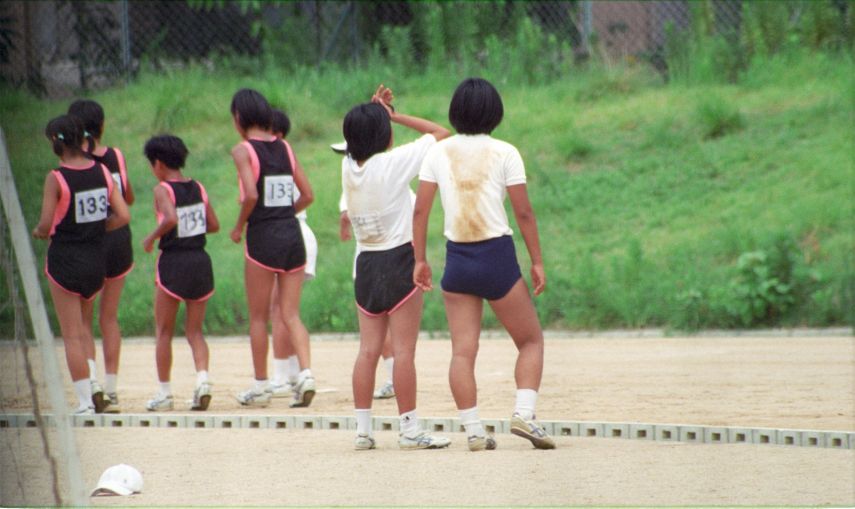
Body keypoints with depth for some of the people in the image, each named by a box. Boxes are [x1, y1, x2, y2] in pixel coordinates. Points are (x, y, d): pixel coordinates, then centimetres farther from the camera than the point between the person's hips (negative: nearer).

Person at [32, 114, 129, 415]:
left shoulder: (56, 178, -15)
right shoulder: (102, 172, -1)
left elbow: (46, 224, -18)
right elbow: (123, 216, -1)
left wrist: (39, 232, 4)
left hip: (65, 259, -5)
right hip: (96, 258, 5)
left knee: (71, 335, 2)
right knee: (81, 325, 23)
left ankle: (85, 401, -1)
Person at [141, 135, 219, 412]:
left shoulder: (163, 190, -10)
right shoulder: (198, 188, 7)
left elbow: (170, 219, -28)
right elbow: (214, 225, 9)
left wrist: (152, 237, -12)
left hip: (172, 263, -5)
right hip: (200, 260, 5)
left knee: (164, 331, 8)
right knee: (194, 330, 10)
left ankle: (164, 393, 9)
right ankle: (202, 377, -13)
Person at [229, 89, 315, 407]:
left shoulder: (243, 150, -7)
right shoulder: (285, 148, 10)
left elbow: (251, 194, -19)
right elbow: (307, 195, 8)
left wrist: (239, 226, -4)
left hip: (263, 237, -5)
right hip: (293, 235, 5)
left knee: (258, 317, 7)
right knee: (291, 314, 5)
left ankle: (260, 387, 11)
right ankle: (305, 372, -15)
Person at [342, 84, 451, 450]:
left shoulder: (348, 166, 1)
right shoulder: (394, 163, -14)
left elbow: (361, 141, 26)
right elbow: (440, 133, -6)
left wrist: (375, 114, 9)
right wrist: (394, 116, 0)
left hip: (365, 264, 6)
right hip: (399, 259, -6)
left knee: (368, 349, 7)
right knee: (404, 350, -4)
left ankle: (362, 429, 6)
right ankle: (409, 430, -3)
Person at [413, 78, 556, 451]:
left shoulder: (438, 153, 2)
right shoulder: (504, 154, -5)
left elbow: (420, 210, 1)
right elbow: (524, 213, -5)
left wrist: (420, 260, 8)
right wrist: (537, 261, 3)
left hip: (458, 259, 3)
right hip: (497, 256, -2)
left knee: (462, 350, 5)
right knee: (531, 340, 11)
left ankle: (473, 431, 0)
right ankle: (524, 413, -7)